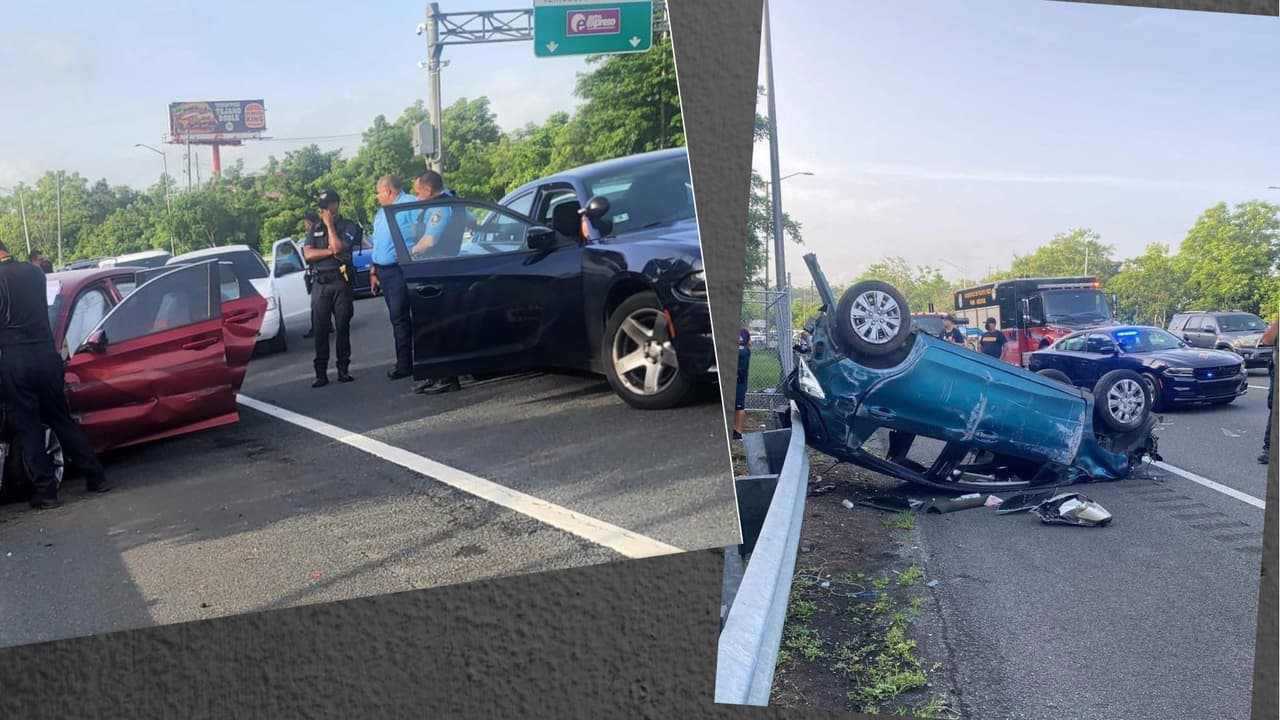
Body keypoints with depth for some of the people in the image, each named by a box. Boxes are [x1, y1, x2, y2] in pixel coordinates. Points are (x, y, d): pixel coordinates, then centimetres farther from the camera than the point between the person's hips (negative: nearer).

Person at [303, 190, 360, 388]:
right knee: (320, 329, -2)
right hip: (320, 284, 3)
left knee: (342, 327, 0)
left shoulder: (348, 226, 4)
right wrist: (331, 251, -7)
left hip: (341, 282, -3)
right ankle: (321, 373, 0)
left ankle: (343, 369, 6)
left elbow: (338, 247, -13)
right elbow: (308, 254, 3)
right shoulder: (315, 229, 15)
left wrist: (330, 224, -5)